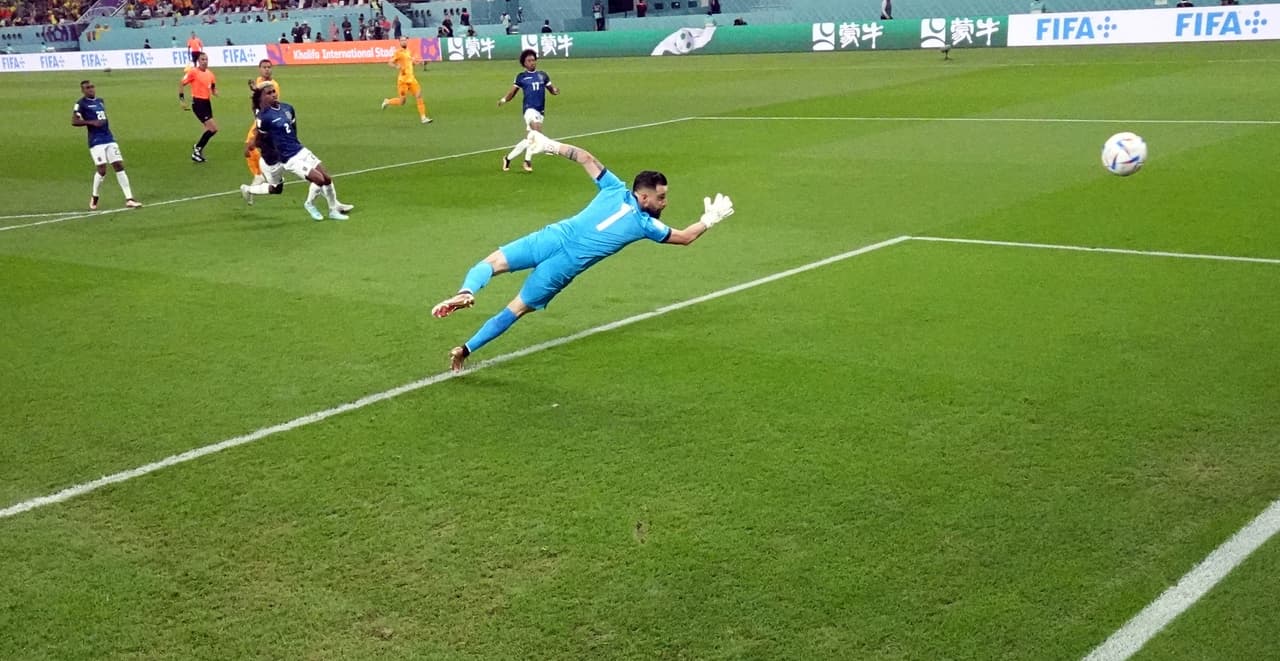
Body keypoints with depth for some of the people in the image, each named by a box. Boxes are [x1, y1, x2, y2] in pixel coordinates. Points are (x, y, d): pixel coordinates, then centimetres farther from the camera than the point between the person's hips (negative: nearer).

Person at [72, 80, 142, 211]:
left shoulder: (100, 101, 17)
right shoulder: (81, 104, -4)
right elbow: (74, 121, -11)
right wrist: (91, 122, -19)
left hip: (109, 139, 6)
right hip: (96, 142, -6)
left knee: (119, 166, -2)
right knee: (102, 170, -11)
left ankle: (129, 200, -3)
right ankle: (94, 198, 13)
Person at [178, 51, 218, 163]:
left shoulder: (210, 74, 8)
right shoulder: (193, 72, -10)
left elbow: (213, 87, 20)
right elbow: (181, 84, -6)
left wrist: (215, 92, -4)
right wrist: (182, 100, -9)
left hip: (207, 102, 7)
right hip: (198, 103, -7)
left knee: (210, 129, 13)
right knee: (213, 128, -12)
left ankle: (197, 150, 26)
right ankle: (197, 149, 2)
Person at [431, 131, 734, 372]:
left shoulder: (616, 189, 10)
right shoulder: (646, 224, 4)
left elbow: (586, 158, 11)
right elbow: (685, 237, 15)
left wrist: (553, 146, 22)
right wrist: (709, 220, 30)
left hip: (554, 237, 2)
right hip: (565, 265, -2)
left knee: (492, 262, 3)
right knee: (517, 308, 11)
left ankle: (466, 292, -30)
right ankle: (466, 349, 7)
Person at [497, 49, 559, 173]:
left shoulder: (543, 75, 13)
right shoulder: (521, 77, 6)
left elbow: (551, 89, 15)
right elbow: (512, 92, 8)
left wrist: (555, 90, -9)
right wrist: (504, 99, -10)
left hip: (540, 111, 4)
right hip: (529, 109, -4)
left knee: (529, 139, 7)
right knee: (536, 131, -29)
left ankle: (508, 158, 23)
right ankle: (528, 160, -15)